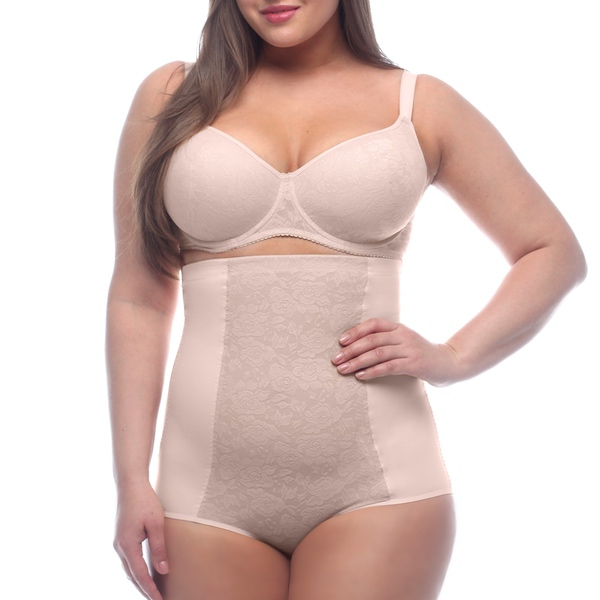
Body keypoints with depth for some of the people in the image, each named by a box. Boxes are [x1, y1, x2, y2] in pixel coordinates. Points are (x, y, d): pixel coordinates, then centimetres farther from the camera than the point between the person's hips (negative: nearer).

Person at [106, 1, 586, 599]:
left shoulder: (418, 103, 7)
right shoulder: (170, 96, 8)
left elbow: (555, 252, 13)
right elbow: (139, 299, 7)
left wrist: (454, 358, -2)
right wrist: (131, 480, 2)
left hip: (375, 483, 0)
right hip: (210, 487, 1)